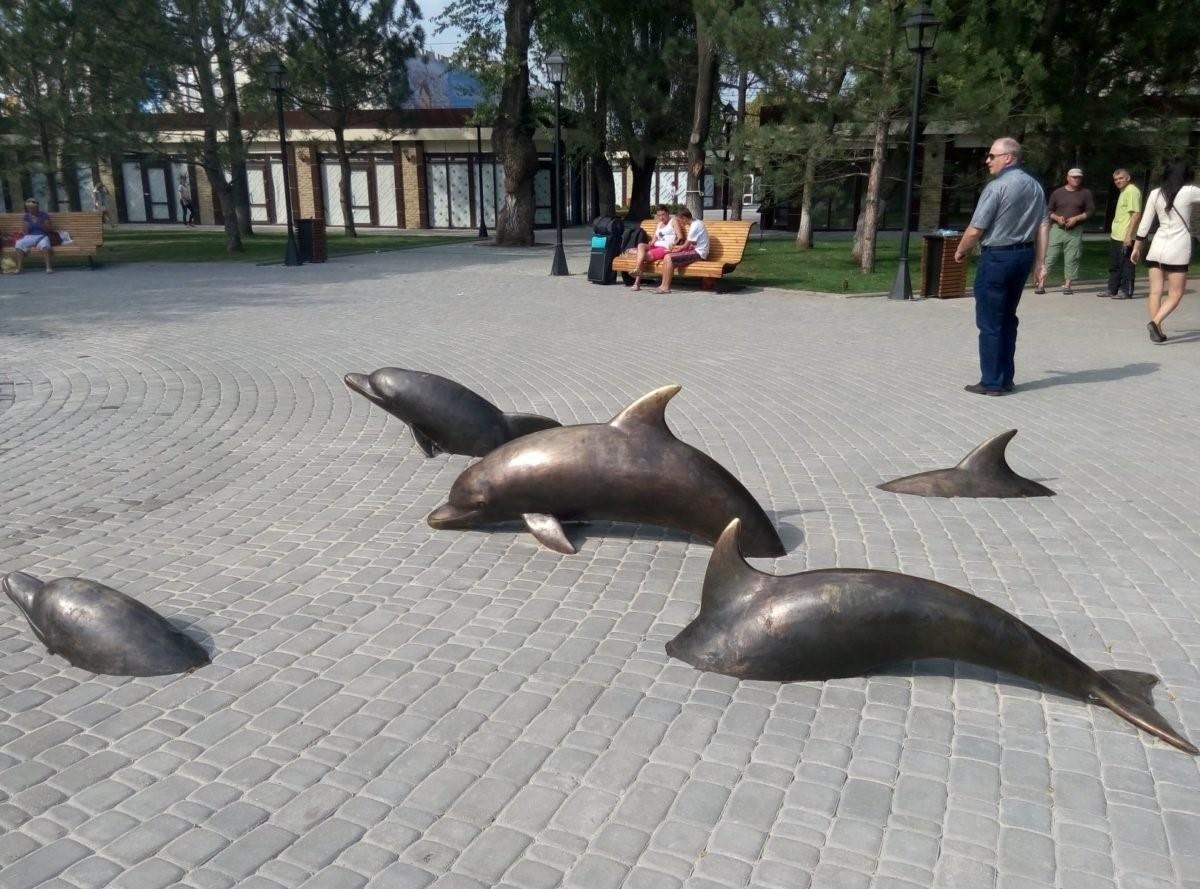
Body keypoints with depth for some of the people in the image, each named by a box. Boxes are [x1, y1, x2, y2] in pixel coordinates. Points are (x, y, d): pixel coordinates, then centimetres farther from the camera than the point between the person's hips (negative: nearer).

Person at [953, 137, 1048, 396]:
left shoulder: (997, 187, -15)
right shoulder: (1035, 186, 9)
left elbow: (975, 230, -15)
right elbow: (1042, 227, 6)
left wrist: (960, 251, 2)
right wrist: (1041, 262, 7)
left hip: (997, 256, -8)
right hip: (1024, 255, 8)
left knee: (990, 322, 1)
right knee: (1008, 318, 16)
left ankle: (992, 382, 5)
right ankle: (1006, 378, 21)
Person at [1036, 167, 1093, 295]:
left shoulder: (1085, 193, 7)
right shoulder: (1058, 193, 7)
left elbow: (1091, 210, 4)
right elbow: (1049, 210, 9)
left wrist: (1076, 218, -10)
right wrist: (1057, 218, -11)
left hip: (1075, 231, 0)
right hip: (1057, 229, 0)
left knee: (1071, 259, -1)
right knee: (1049, 256, -5)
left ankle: (1067, 285, 4)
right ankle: (1041, 284, -4)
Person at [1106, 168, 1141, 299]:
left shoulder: (1132, 191, -14)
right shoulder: (1123, 191, 16)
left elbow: (1136, 214, -22)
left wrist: (1129, 235, -26)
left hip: (1125, 238, -10)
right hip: (1116, 236, 10)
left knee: (1126, 265, -3)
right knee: (1114, 265, 15)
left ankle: (1126, 292, 2)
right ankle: (1112, 290, 23)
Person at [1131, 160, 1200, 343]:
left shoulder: (1155, 193, 3)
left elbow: (1144, 225, 5)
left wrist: (1137, 248, 13)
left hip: (1157, 247, 4)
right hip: (1178, 248, -4)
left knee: (1155, 292, 7)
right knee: (1175, 295, 3)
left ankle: (1157, 332, 7)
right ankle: (1155, 322, -18)